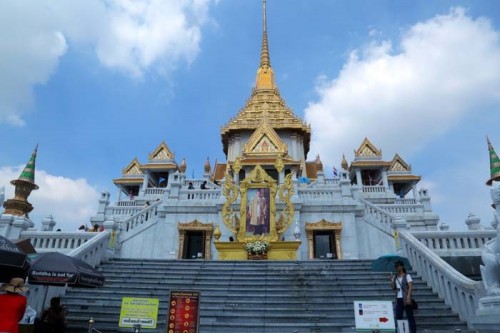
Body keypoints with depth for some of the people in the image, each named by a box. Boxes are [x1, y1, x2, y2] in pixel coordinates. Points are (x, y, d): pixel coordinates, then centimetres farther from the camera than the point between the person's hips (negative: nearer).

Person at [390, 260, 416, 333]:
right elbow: (393, 288, 10)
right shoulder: (395, 277, 12)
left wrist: (408, 298, -22)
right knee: (398, 317, 5)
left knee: (410, 317, -1)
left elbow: (410, 287, -12)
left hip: (405, 299, -5)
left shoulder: (407, 276, -3)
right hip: (398, 299, 5)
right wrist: (391, 280, -5)